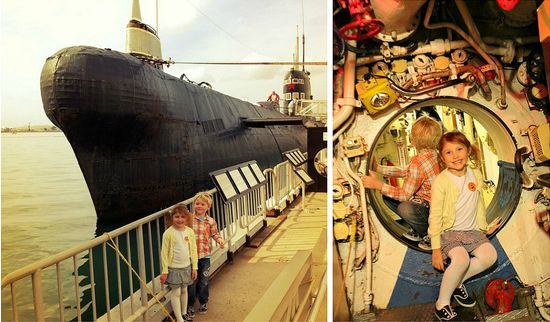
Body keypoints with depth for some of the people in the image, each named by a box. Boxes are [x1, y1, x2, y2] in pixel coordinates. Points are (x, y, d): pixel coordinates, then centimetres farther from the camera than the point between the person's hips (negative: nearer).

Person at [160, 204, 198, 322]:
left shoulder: (190, 231, -4)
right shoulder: (168, 233, -15)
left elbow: (193, 250, 2)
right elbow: (164, 253, -11)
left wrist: (194, 267, 3)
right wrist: (164, 271, -9)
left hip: (186, 267, 4)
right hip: (174, 268, -4)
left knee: (184, 290, 17)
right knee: (176, 292, 4)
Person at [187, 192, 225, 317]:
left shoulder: (210, 221, -4)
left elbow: (215, 233, 5)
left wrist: (219, 240, -13)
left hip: (205, 255, 1)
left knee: (204, 281, 13)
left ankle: (203, 302, 34)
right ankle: (190, 305, 26)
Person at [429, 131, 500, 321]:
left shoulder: (476, 174, 2)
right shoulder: (441, 181, -16)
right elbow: (435, 216, -13)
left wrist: (484, 226, 25)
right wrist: (436, 249, -14)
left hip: (472, 230, 6)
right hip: (448, 231, -6)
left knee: (490, 255, -18)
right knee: (461, 259, -30)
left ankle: (457, 282, 4)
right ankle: (442, 304, -11)